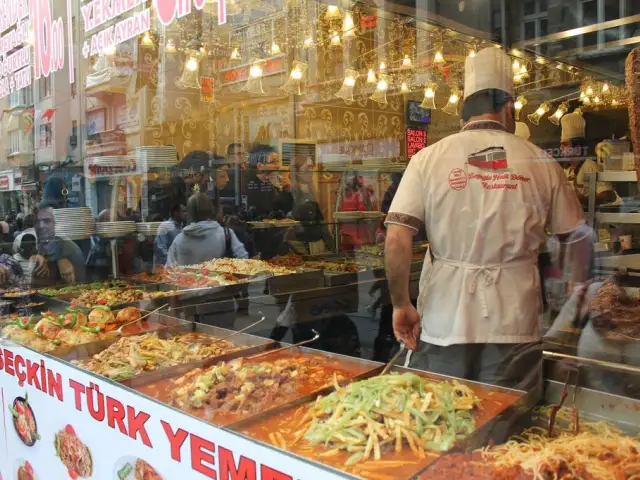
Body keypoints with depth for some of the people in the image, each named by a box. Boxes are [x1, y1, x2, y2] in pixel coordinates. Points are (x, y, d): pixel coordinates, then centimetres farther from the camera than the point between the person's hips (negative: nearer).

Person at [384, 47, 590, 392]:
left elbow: (396, 240, -10)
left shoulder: (428, 159, -2)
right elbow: (577, 238, 9)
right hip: (514, 324, 1)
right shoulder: (540, 162, 2)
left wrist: (401, 305, 0)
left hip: (443, 322, 0)